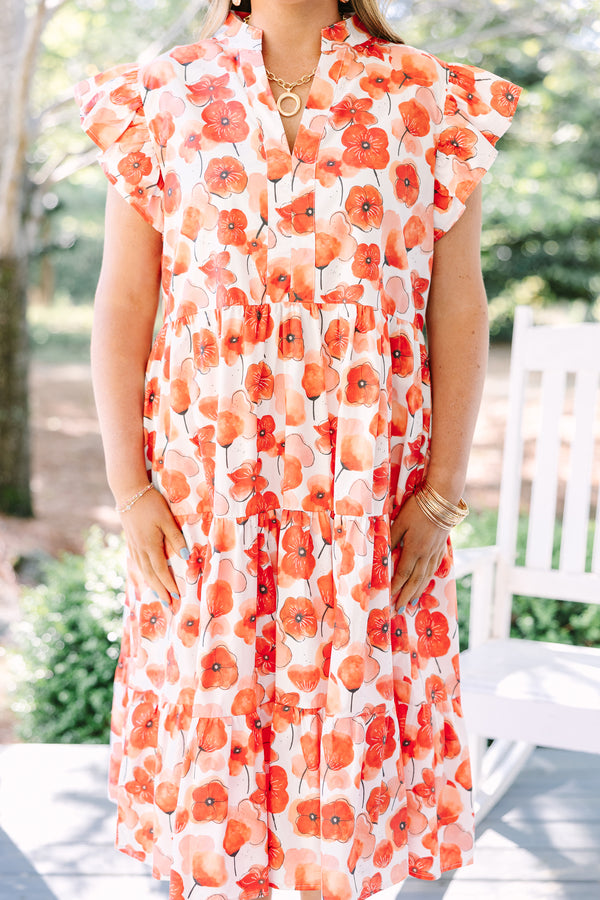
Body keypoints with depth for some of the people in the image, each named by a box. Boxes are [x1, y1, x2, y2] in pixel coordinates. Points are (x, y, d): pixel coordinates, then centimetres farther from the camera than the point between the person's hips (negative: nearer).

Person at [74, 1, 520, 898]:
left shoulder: (431, 104, 3)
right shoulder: (160, 99, 5)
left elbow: (460, 313, 1)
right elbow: (121, 308, 2)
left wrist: (443, 493, -4)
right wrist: (130, 488, -3)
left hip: (369, 494, 0)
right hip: (201, 490, 1)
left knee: (351, 732, 10)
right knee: (205, 727, 10)